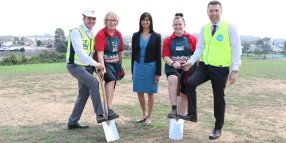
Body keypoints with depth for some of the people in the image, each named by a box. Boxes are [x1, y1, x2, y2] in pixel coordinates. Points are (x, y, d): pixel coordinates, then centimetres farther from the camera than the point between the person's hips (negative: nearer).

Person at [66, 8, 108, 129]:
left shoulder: (93, 34, 15)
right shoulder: (76, 32, -10)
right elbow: (80, 51, -24)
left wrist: (97, 66, 8)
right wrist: (94, 64, -33)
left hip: (87, 67, 8)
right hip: (75, 66, -8)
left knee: (84, 95, 8)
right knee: (93, 82, -30)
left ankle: (72, 122, 20)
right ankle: (99, 115, -29)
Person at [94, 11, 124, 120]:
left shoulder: (118, 34, 6)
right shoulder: (101, 34, -13)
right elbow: (100, 53, -22)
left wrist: (120, 67, 17)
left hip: (115, 64, 6)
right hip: (104, 63, -6)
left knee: (111, 87, 12)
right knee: (111, 79, -32)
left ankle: (109, 116, 25)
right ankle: (109, 109, -34)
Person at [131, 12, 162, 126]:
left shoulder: (156, 36, -1)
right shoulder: (136, 36, 7)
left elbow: (158, 56, -2)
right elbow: (133, 54, 9)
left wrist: (158, 73, -7)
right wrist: (132, 71, 7)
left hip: (151, 66, -3)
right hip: (138, 66, 3)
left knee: (150, 92, 5)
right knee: (139, 92, 8)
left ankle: (149, 116, 20)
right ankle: (144, 114, 29)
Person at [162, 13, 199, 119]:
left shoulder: (192, 39, 3)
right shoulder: (168, 40, 6)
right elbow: (166, 56, -1)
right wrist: (173, 63, -21)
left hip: (188, 69, 1)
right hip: (172, 68, -1)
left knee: (184, 95, 9)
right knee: (172, 79, -35)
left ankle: (181, 116, 28)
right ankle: (174, 109, -34)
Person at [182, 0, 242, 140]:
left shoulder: (229, 27, -6)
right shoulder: (204, 28, 6)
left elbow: (236, 50, -5)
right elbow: (199, 48, 9)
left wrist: (235, 70, -11)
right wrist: (191, 61, -7)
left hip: (220, 69, -3)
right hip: (204, 66, 3)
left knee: (219, 98, 8)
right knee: (190, 83, -20)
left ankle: (218, 128, 27)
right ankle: (193, 114, -2)